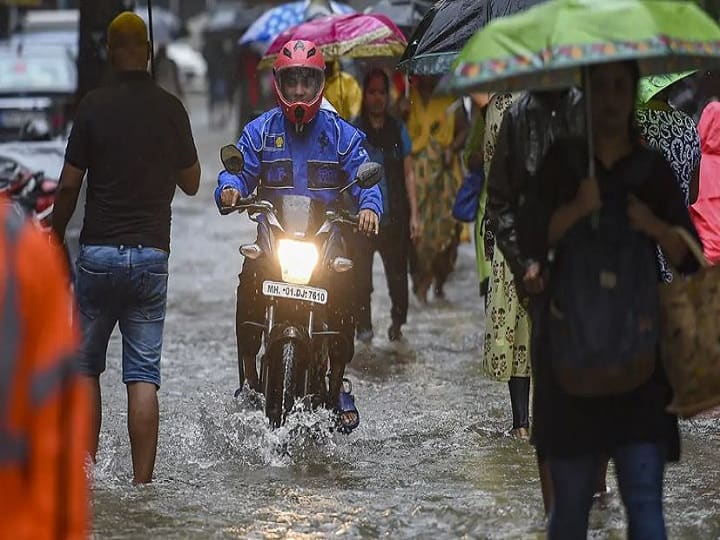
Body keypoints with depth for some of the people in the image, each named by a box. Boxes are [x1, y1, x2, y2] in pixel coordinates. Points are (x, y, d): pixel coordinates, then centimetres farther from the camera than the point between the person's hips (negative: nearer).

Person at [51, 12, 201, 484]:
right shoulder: (171, 108, 0)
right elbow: (191, 182, 10)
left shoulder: (94, 107, -5)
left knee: (86, 367, 13)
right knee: (143, 377, 0)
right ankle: (142, 481, -6)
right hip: (151, 251, 1)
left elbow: (69, 185, -4)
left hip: (98, 250, -1)